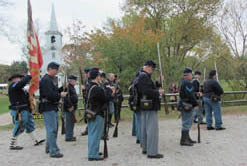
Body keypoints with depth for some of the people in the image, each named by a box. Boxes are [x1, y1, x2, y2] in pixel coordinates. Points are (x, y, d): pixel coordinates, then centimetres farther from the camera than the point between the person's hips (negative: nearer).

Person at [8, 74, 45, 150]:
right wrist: (29, 76, -15)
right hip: (19, 111, -11)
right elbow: (23, 82, -29)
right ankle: (12, 145, 5)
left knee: (30, 126, 16)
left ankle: (35, 141, 25)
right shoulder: (13, 85, -12)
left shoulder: (18, 88, 19)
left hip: (25, 110, 11)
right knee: (19, 128, -5)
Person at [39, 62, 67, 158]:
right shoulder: (46, 80, -15)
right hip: (48, 108, -11)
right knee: (52, 129, -7)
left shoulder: (52, 79, 17)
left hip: (53, 108, 11)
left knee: (54, 128, 18)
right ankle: (53, 151, -1)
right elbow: (49, 95, -24)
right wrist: (60, 95, -18)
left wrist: (62, 89, 5)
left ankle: (49, 147, 31)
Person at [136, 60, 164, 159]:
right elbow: (147, 91, -25)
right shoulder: (144, 76, -15)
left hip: (144, 106, 11)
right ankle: (152, 152, -4)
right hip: (150, 106, -11)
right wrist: (158, 92, -14)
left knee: (145, 128, 16)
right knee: (152, 128, -7)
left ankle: (145, 148, 26)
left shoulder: (141, 76, 18)